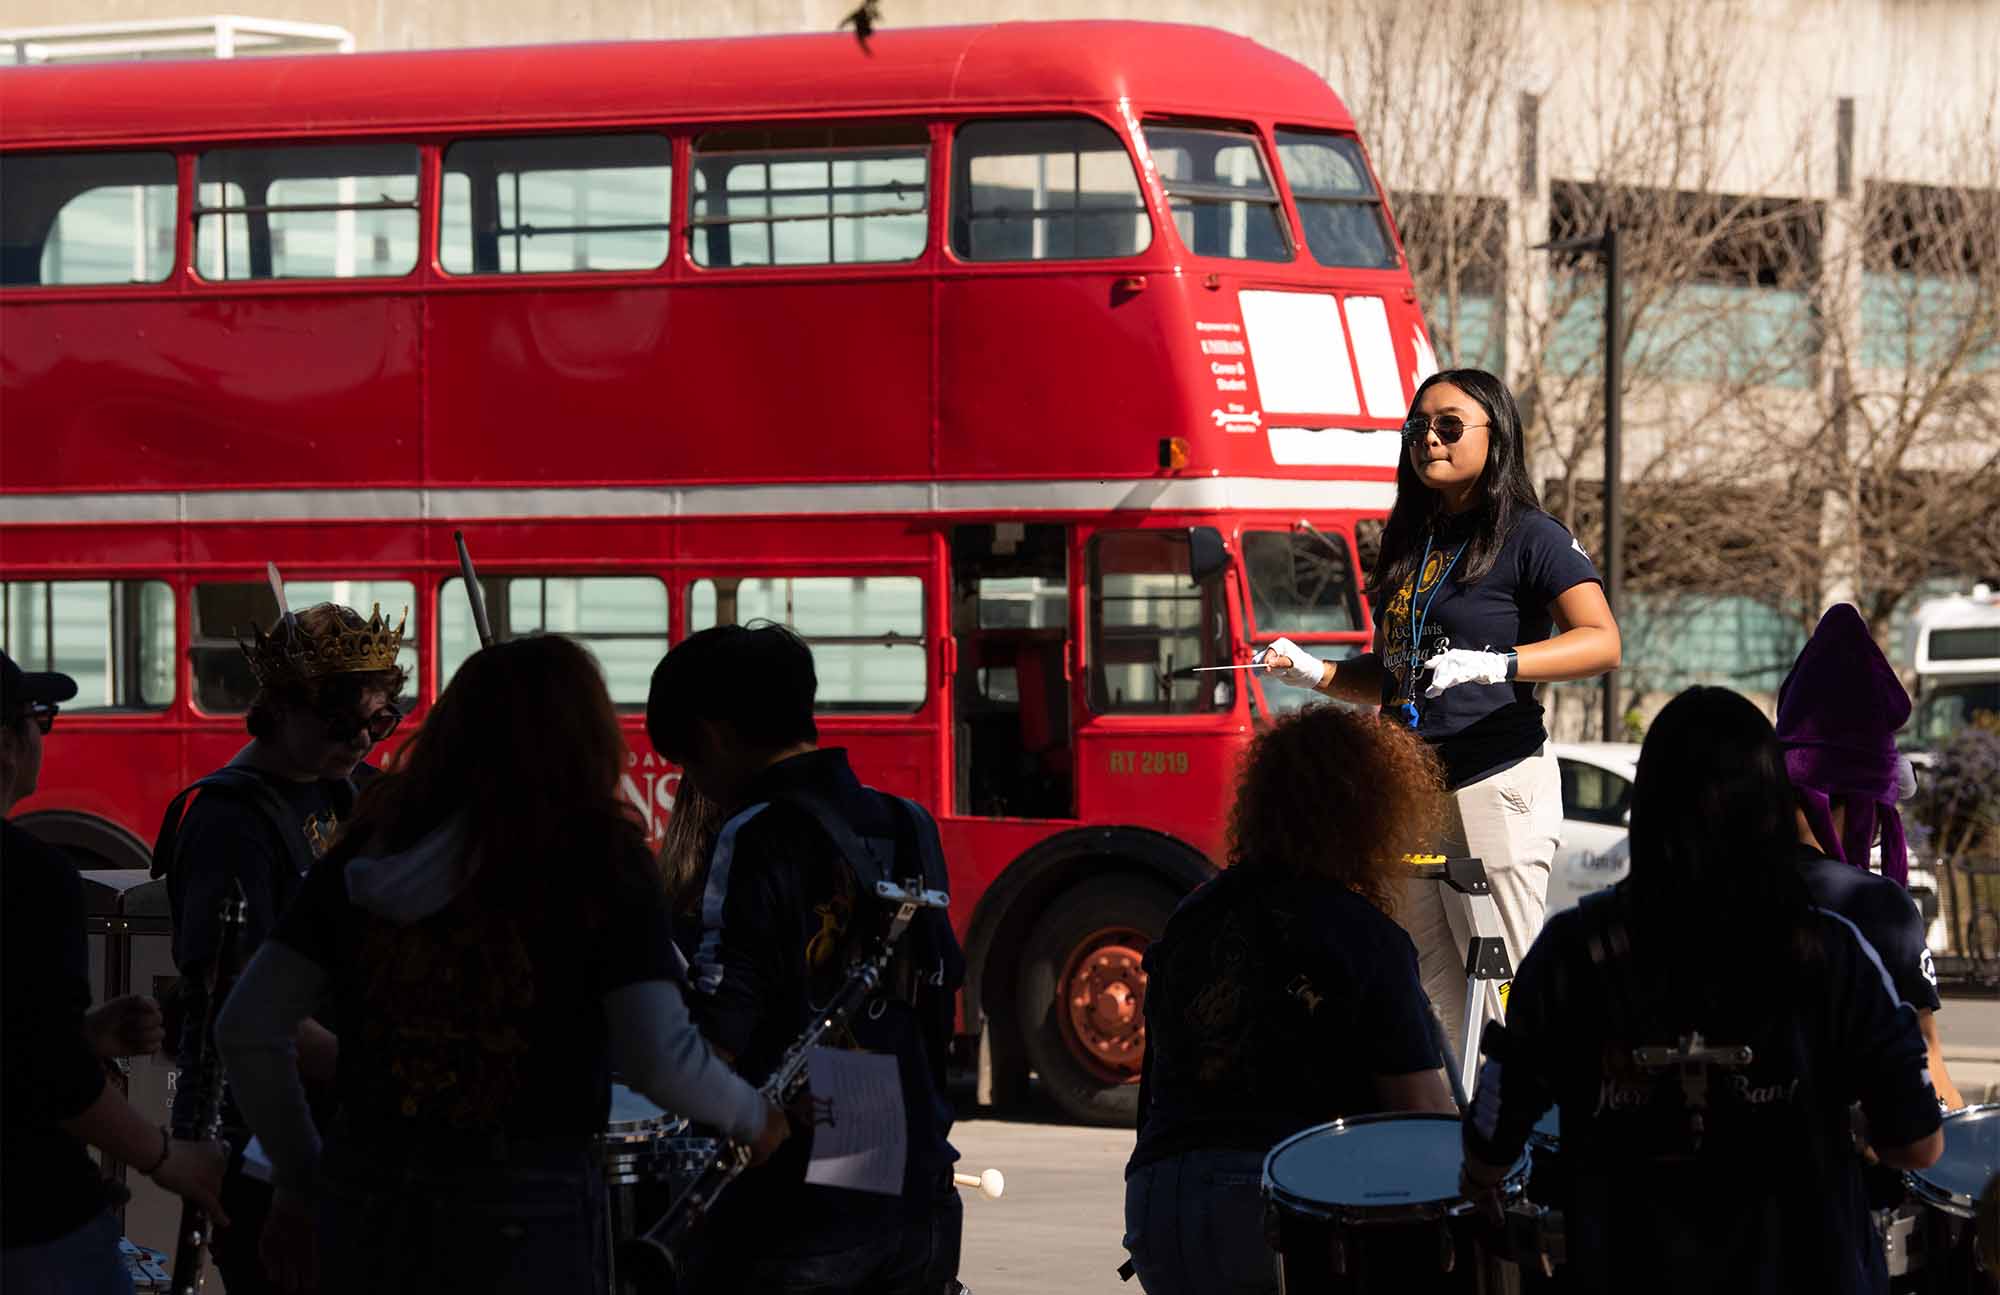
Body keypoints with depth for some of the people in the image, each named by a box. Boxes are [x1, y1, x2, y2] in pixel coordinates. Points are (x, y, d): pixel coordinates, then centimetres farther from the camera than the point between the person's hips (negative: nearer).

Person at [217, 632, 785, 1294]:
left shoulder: (368, 849, 6)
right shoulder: (600, 862, -6)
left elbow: (248, 1029, 6)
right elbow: (660, 1058, -13)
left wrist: (300, 1183, 17)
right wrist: (753, 1116, 8)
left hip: (365, 1196, 4)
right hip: (525, 1212, -4)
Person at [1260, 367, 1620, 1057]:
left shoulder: (1529, 536, -4)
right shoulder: (1410, 541, 17)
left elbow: (1602, 642, -18)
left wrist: (1493, 664, -29)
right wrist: (1315, 673, 7)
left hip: (1496, 786, -7)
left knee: (1503, 1001, -8)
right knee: (1432, 1002, 6)